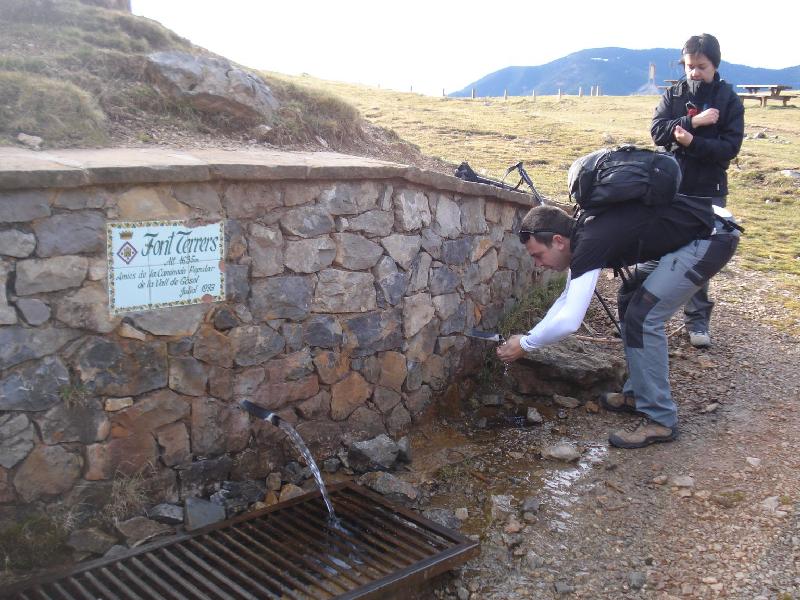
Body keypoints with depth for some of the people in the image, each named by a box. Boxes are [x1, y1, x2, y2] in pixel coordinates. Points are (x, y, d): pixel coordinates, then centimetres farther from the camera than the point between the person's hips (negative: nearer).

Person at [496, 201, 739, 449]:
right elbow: (568, 298, 18)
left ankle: (660, 421, -5)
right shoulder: (581, 234, 6)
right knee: (632, 306, 14)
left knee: (642, 317, -13)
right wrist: (528, 336, 12)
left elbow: (569, 321, -26)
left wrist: (525, 344, -11)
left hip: (711, 239, -10)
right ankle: (638, 394, 24)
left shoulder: (591, 242, -23)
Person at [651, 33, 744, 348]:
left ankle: (697, 318, 11)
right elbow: (657, 131, -7)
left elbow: (730, 147, -8)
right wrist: (694, 121, -18)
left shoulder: (729, 100, -1)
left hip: (708, 191, -1)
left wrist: (692, 142, -21)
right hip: (670, 186, 2)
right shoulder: (673, 94, 5)